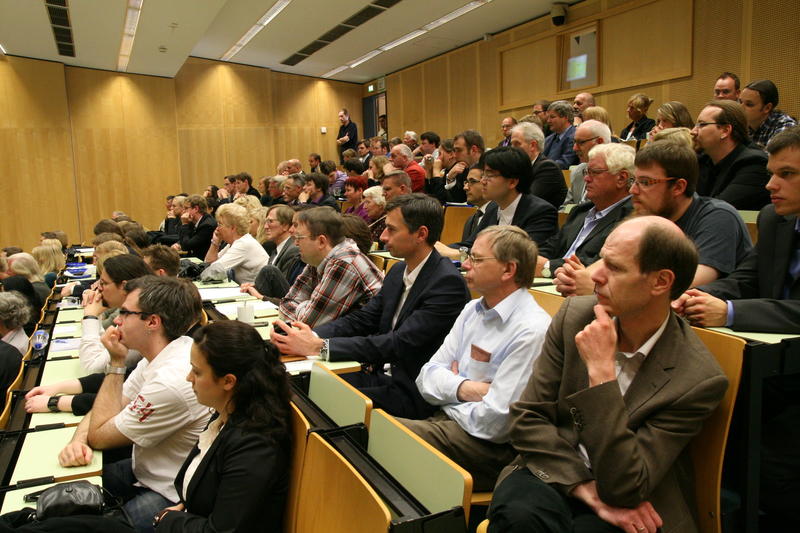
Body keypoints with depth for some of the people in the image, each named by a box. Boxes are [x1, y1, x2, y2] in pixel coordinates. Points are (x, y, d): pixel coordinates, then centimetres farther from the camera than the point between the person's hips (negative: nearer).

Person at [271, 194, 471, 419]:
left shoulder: (448, 282, -20)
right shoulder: (399, 271, 8)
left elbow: (400, 344, -26)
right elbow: (363, 319, 6)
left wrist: (319, 347, -28)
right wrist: (312, 335, -13)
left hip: (412, 392, -7)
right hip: (383, 374, 8)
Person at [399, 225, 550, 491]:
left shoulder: (532, 331, -18)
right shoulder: (473, 309, 8)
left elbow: (494, 422, -21)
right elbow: (427, 377, 7)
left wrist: (449, 392, -5)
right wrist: (462, 388, -13)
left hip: (494, 448, -7)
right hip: (445, 420, 7)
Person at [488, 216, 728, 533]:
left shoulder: (699, 379, -18)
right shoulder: (575, 315, -7)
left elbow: (623, 489, -21)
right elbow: (526, 418, -4)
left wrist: (601, 370, -27)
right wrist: (590, 492, -16)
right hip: (555, 475, 2)